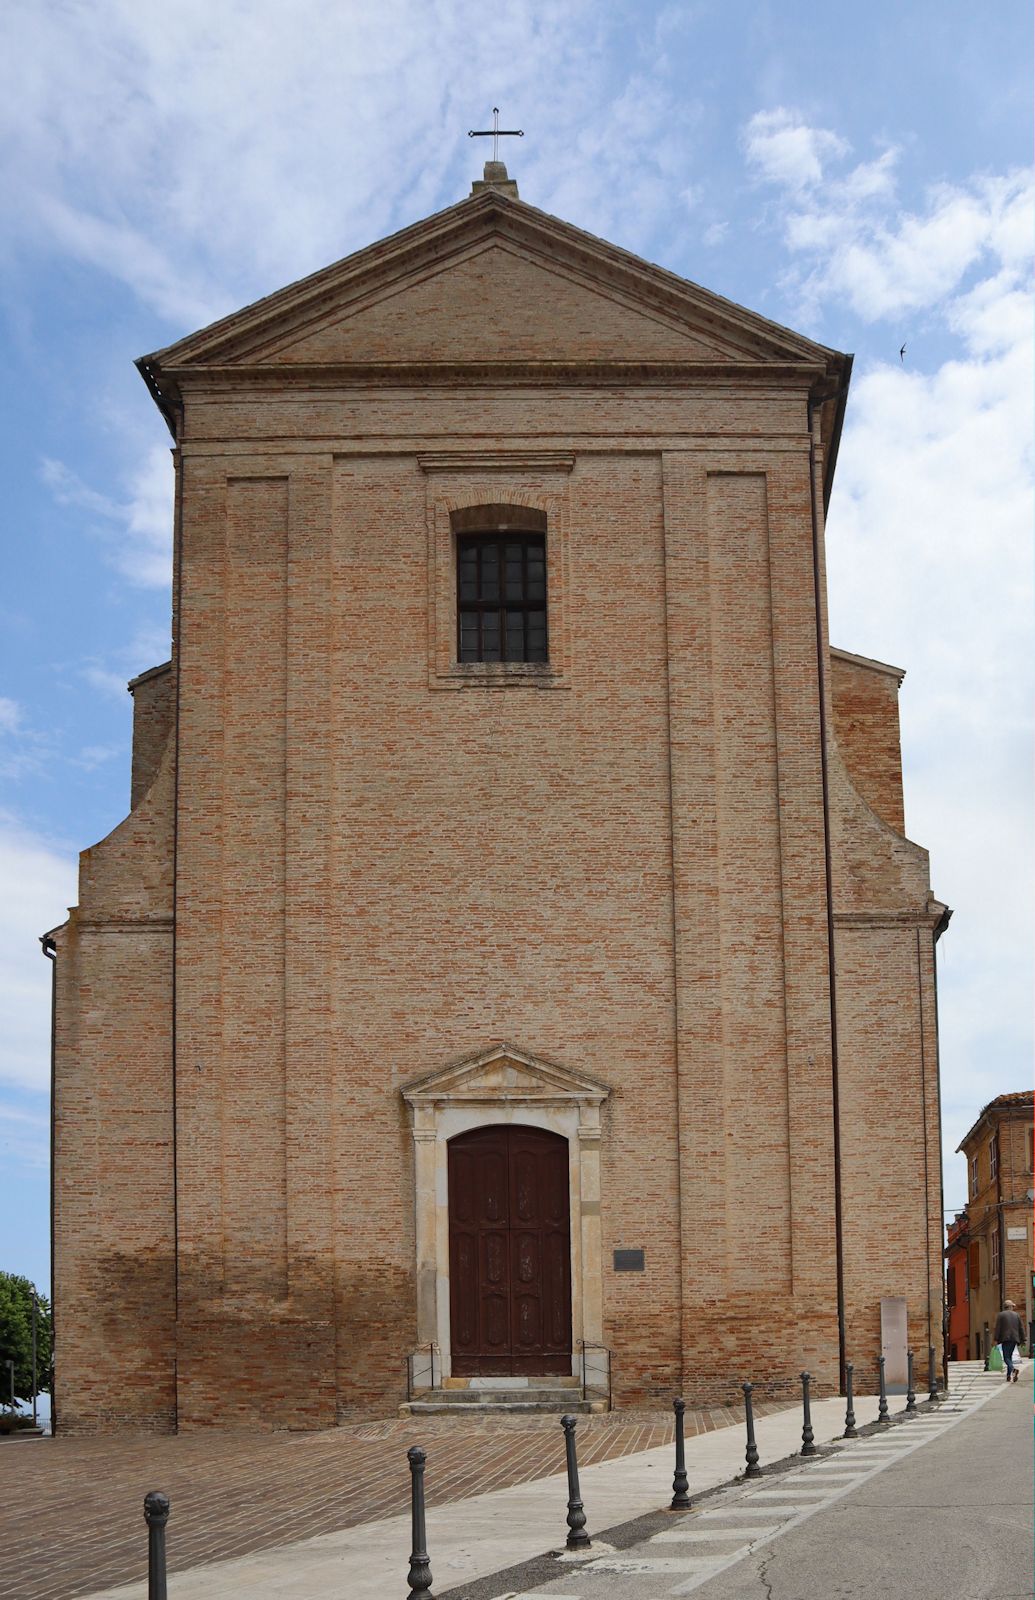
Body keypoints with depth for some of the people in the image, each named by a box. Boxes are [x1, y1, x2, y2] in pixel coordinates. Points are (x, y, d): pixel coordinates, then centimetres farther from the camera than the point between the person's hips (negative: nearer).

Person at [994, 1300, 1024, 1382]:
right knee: (1009, 1356, 14)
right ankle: (1009, 1375, 12)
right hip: (1014, 1338, 4)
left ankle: (1013, 1370, -32)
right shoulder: (1016, 1315, 11)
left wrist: (996, 1339, -4)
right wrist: (1022, 1340, 15)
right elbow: (1021, 1329, 11)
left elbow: (997, 1328, -5)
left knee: (1006, 1357, -7)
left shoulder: (1001, 1315, 1)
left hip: (1006, 1339, -4)